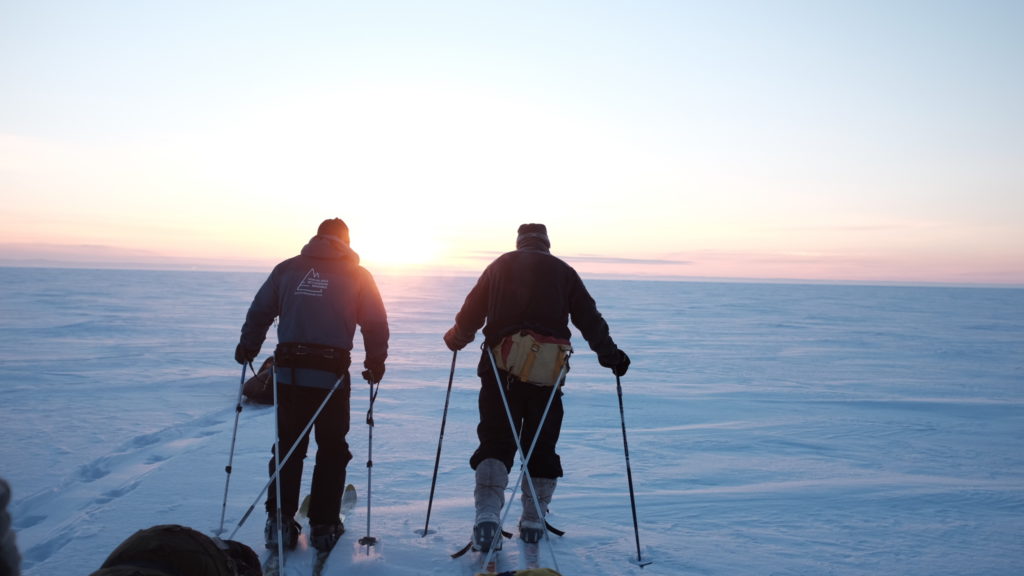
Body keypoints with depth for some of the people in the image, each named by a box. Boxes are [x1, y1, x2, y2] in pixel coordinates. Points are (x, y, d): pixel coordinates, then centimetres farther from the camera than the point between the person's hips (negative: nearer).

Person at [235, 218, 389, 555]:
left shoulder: (287, 268, 9)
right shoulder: (357, 275, 4)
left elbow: (259, 311, 12)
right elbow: (376, 324, 0)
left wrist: (248, 347, 26)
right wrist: (376, 362, 11)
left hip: (288, 372, 2)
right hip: (332, 373, -2)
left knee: (288, 447, 15)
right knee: (332, 450, 10)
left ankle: (279, 521, 14)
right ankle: (323, 526, 13)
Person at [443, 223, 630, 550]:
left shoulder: (499, 266, 11)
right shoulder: (563, 271, 10)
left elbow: (472, 311, 10)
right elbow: (590, 319, 7)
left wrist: (457, 337, 27)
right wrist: (610, 355, 15)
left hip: (500, 368, 0)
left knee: (495, 441, 5)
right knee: (541, 446, 12)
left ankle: (487, 513, -11)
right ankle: (533, 520, 18)